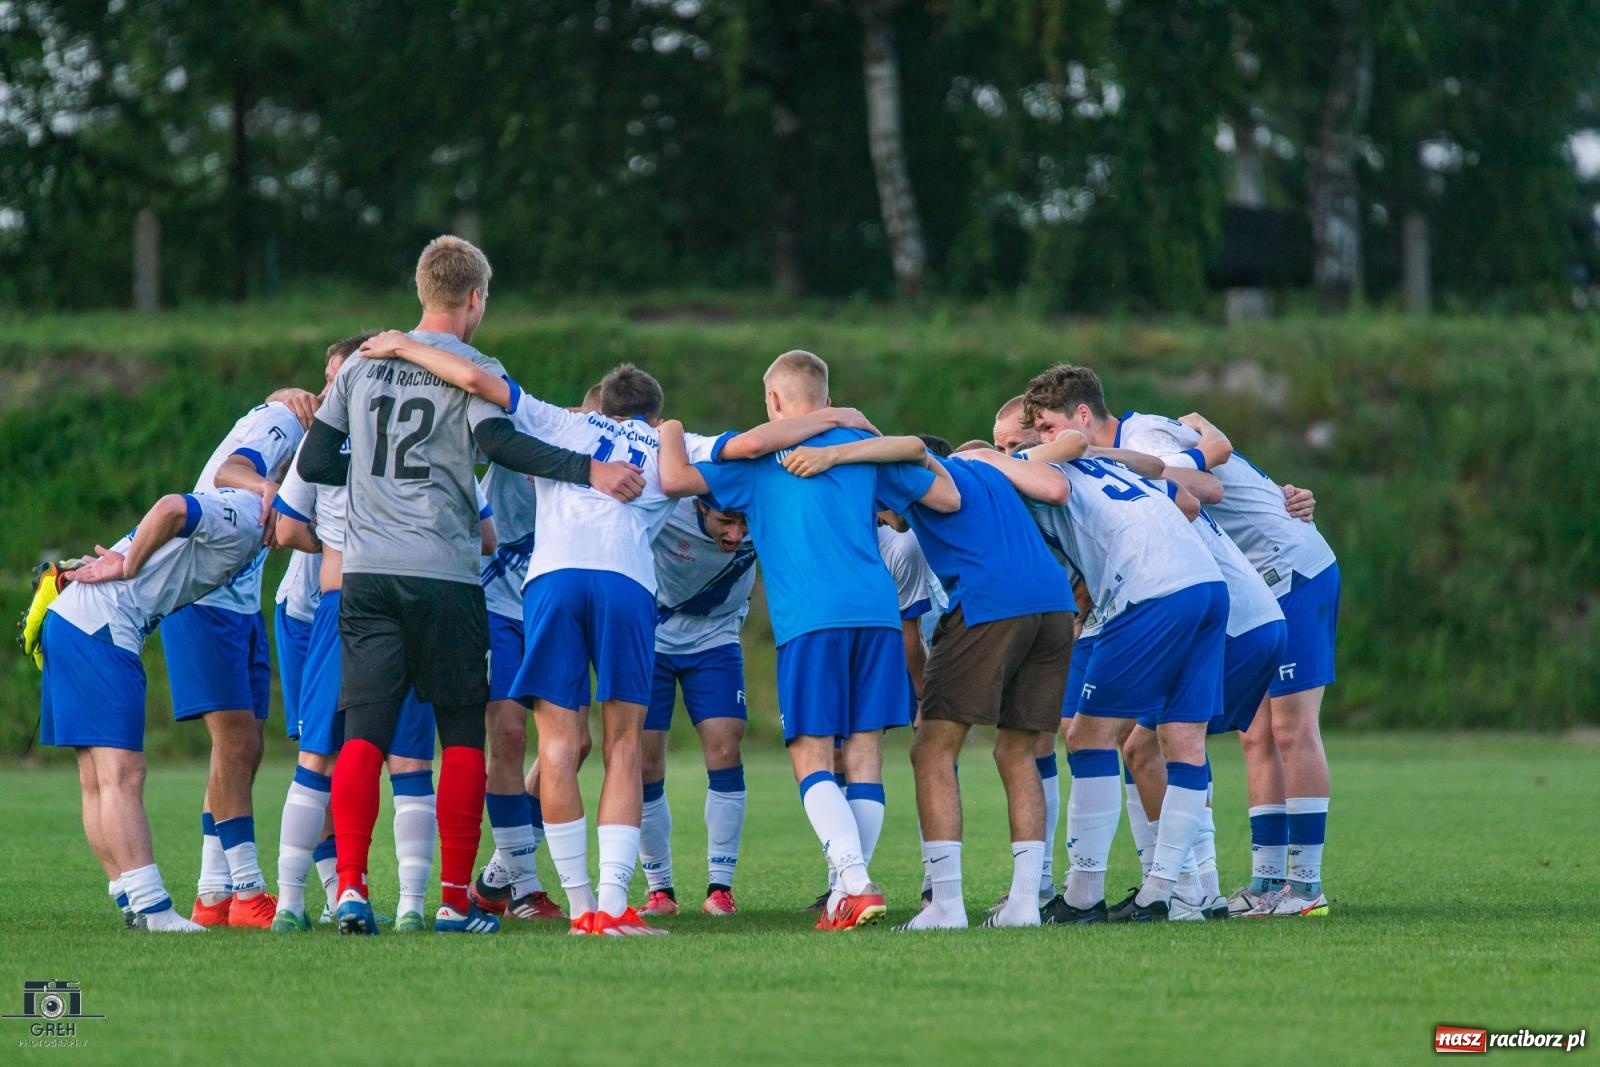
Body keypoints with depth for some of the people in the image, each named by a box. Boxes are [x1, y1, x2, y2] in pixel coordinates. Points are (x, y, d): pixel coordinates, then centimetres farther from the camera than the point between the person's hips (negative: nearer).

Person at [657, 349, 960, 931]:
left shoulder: (757, 456, 10)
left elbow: (675, 480, 1)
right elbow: (948, 499, 21)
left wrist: (671, 434, 21)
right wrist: (922, 460, 41)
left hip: (810, 619, -3)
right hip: (877, 610, 4)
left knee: (810, 754, -3)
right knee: (864, 750, 7)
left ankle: (855, 882, -20)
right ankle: (848, 885, 4)